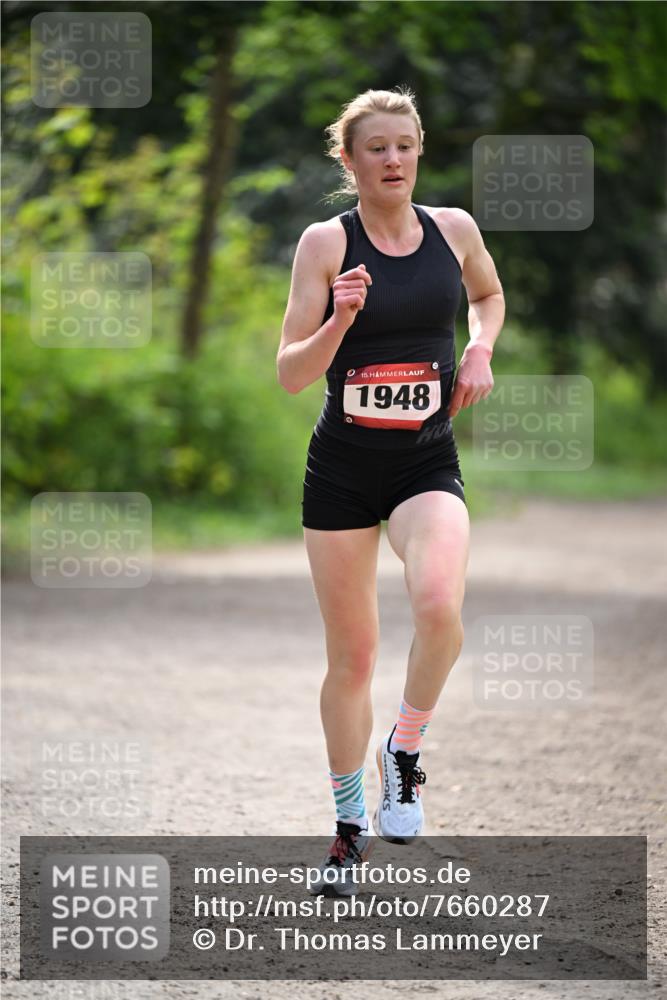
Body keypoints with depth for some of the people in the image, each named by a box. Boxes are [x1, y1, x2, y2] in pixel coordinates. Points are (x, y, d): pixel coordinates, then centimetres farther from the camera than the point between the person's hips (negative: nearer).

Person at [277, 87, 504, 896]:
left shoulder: (453, 229, 3)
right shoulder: (326, 243, -5)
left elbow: (489, 295, 25)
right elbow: (290, 374, -6)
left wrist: (480, 349, 5)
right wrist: (340, 322, -24)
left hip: (427, 465, 1)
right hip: (342, 468, -1)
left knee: (438, 605, -28)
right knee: (351, 654, 6)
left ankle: (404, 752, -3)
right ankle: (351, 822, 24)